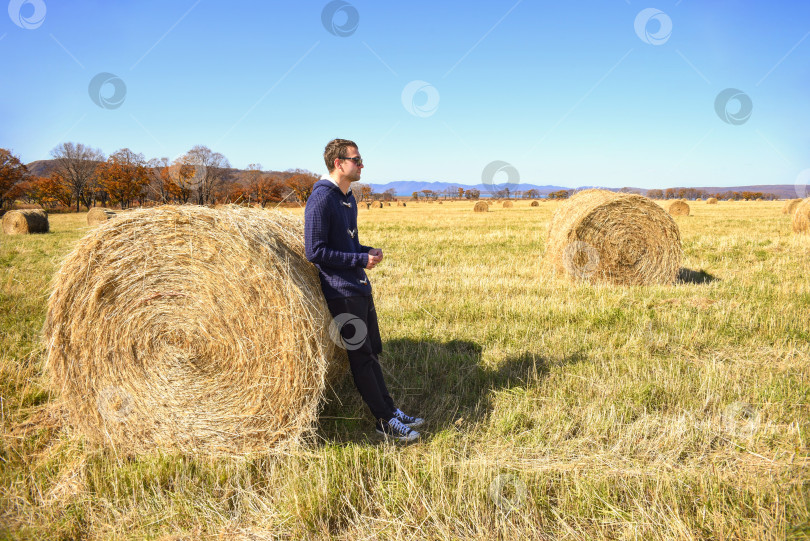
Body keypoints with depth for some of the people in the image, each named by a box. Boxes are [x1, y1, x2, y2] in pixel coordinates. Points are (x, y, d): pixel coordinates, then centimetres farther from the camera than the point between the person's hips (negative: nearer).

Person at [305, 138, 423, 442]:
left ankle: (390, 410, 24)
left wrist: (368, 251, 3)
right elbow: (315, 252, -18)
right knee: (361, 356, -2)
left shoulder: (349, 198, 13)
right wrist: (360, 259, -17)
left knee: (371, 352, 14)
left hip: (360, 287, 9)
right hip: (340, 291, -9)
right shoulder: (321, 199, -15)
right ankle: (385, 422, 6)